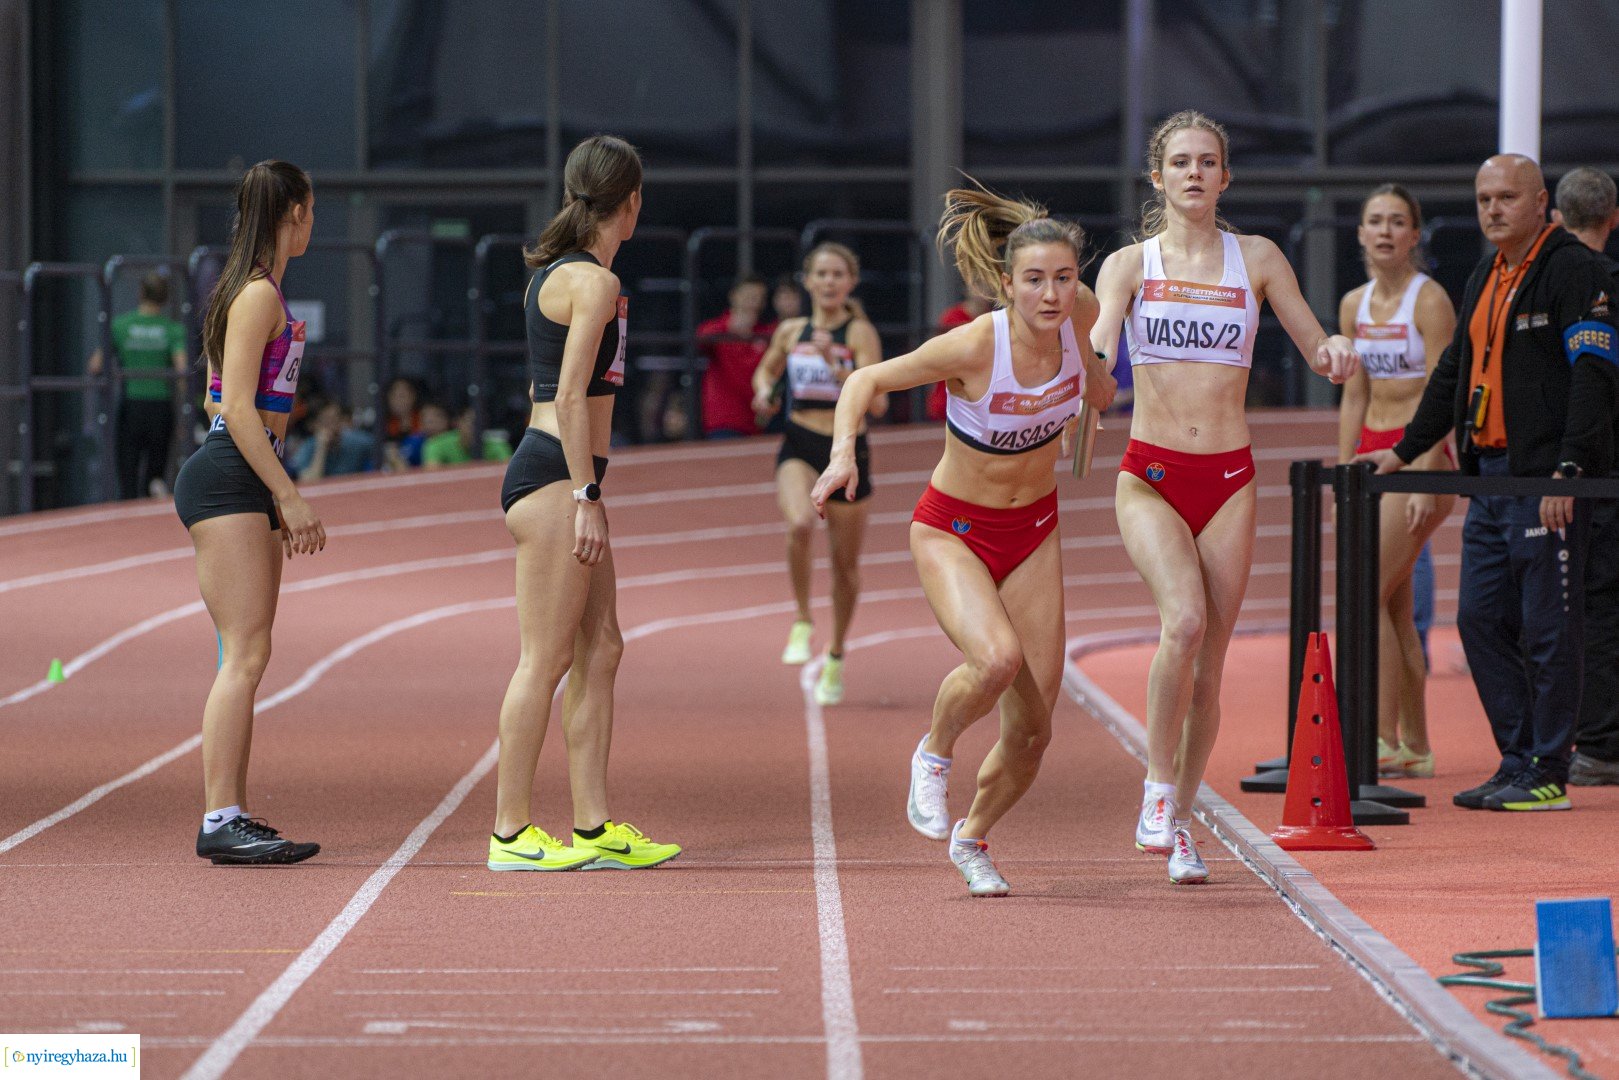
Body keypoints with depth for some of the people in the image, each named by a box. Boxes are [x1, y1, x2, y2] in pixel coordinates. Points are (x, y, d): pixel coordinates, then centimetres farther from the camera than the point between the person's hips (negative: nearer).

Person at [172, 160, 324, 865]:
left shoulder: (256, 292, 20)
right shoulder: (258, 295, -11)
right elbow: (237, 408, -18)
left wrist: (281, 502, 24)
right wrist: (290, 497, -18)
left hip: (247, 483, 11)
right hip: (226, 481, -11)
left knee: (244, 658, 9)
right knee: (246, 655, -14)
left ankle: (231, 817, 11)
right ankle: (220, 822, -17)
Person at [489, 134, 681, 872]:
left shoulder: (557, 273, 16)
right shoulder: (594, 281, -12)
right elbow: (570, 396, -18)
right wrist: (584, 498, -18)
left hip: (560, 473, 10)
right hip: (557, 477, -10)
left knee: (600, 651, 10)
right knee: (546, 659, -7)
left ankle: (594, 827, 10)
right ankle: (511, 832, -4)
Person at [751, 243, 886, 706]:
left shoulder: (860, 333, -7)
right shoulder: (790, 332, 5)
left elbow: (877, 403, -16)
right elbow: (765, 371, 25)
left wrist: (836, 366, -26)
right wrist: (764, 392, 3)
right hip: (799, 448, 1)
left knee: (845, 563, 9)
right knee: (800, 524, -31)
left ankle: (836, 656, 33)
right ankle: (802, 623, -11)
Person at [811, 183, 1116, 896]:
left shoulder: (1079, 314, -14)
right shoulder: (972, 346, -27)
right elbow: (867, 380, -14)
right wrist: (844, 450, -28)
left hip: (1034, 529, 4)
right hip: (953, 530, -4)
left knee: (1032, 730, 1)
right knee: (998, 658, -34)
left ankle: (973, 838, 31)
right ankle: (933, 755, -2)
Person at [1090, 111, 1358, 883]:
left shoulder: (1257, 259, 8)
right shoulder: (1129, 264, 5)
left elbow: (1319, 354, 10)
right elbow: (1095, 348, -9)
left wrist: (1339, 354, -13)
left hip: (1227, 479, 2)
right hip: (1149, 475, -2)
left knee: (1207, 664, 2)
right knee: (1184, 619, -26)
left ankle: (1180, 823, 18)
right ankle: (1158, 790, -12)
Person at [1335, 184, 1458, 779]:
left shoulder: (1429, 299, -9)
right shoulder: (1354, 305, 11)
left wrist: (1426, 482, -19)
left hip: (1419, 452, -7)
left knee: (1368, 593, -16)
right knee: (1394, 606, 7)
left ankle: (1383, 738, -15)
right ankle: (1415, 748, 11)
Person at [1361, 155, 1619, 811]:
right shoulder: (1485, 280, 19)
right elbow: (1455, 372, 29)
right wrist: (1406, 451, 28)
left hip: (1548, 483, -9)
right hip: (1489, 475, 9)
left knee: (1547, 628, -5)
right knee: (1481, 620, 8)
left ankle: (1545, 774, 0)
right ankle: (1518, 759, 16)